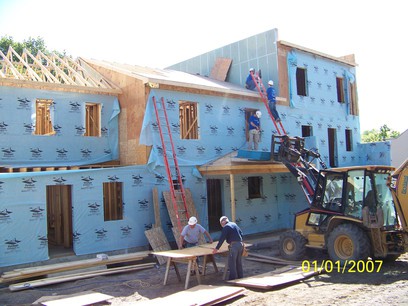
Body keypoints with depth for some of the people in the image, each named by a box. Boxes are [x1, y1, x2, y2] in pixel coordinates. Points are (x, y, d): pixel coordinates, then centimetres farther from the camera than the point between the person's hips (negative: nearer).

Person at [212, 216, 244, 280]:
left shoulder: (226, 227, -8)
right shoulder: (234, 224, 16)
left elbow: (222, 239, -12)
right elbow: (241, 233, 24)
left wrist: (216, 248, -9)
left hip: (234, 245, -8)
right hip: (241, 244, 8)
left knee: (232, 263, -1)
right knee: (239, 262, 18)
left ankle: (232, 279, 1)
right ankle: (240, 277, 26)